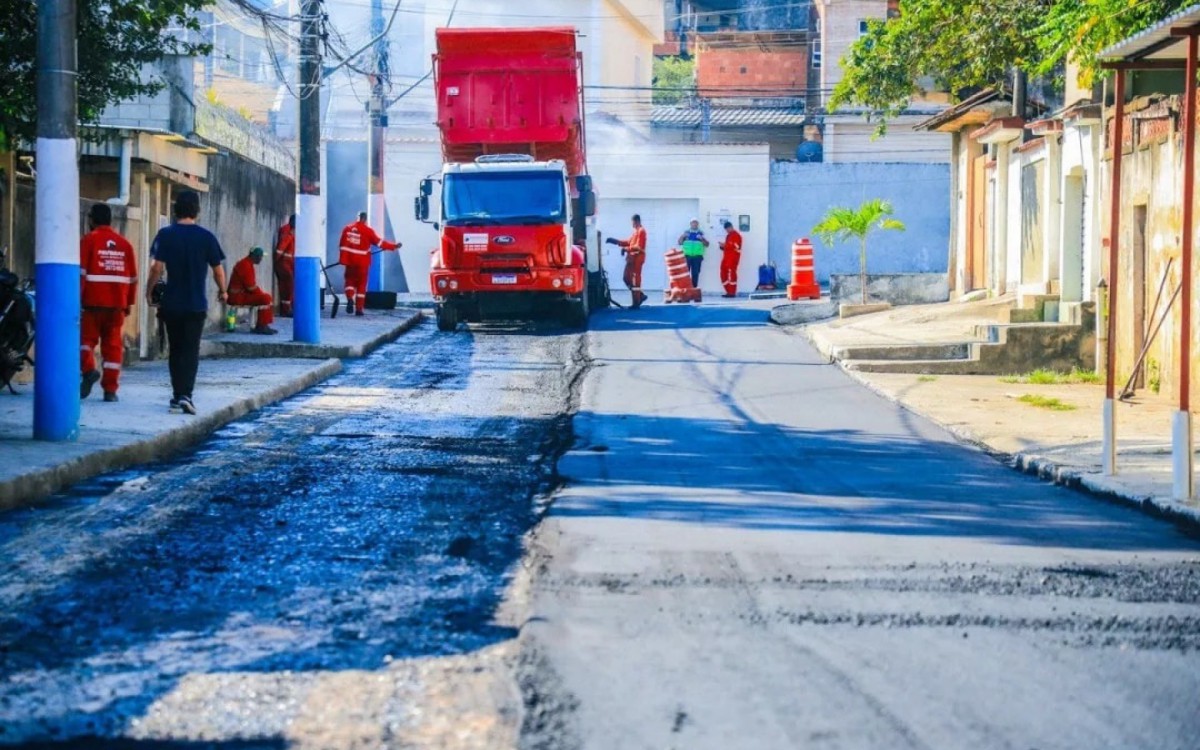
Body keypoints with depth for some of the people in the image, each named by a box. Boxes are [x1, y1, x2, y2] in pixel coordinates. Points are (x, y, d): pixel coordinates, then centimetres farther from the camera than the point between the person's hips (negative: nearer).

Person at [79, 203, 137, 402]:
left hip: (93, 302, -3)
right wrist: (129, 302, 19)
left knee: (86, 337, 11)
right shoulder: (124, 244, 11)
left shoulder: (89, 240, -2)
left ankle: (89, 370, -14)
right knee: (113, 345, 5)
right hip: (118, 303, 3)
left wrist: (76, 297, -6)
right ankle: (110, 390, 2)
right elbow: (133, 277, 13)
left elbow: (80, 271, -8)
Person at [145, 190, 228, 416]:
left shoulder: (165, 235, -5)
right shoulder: (206, 237, -4)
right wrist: (222, 291, 18)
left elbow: (157, 267, -11)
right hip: (197, 304, -1)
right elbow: (217, 269, 1)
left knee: (176, 350, 14)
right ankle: (185, 394, -16)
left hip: (171, 303, 1)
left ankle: (177, 396, 17)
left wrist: (149, 291, 3)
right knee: (191, 351, 0)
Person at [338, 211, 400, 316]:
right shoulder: (367, 230, -7)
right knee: (361, 285, 5)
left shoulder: (348, 228, 3)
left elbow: (343, 245, 3)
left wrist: (343, 259, 10)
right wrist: (394, 246, 5)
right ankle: (359, 308, 3)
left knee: (350, 280, 15)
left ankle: (350, 299, -13)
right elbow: (379, 242, -4)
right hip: (362, 262, -2)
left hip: (350, 260, 2)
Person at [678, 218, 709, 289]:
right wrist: (682, 237, -5)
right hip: (686, 256, 0)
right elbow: (680, 242, 12)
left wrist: (702, 239, -9)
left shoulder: (701, 233, 12)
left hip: (697, 256, 0)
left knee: (695, 273, -3)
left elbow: (707, 244, 8)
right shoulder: (686, 233, 14)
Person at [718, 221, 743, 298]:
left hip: (733, 257, -10)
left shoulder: (736, 235, -7)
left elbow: (735, 246, -19)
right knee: (724, 274, 5)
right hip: (726, 257, 10)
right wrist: (722, 246, 9)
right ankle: (729, 292, 10)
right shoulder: (728, 235, 23)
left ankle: (732, 292, -15)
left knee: (731, 274, -14)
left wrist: (725, 245, -17)